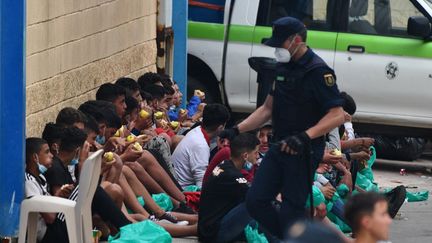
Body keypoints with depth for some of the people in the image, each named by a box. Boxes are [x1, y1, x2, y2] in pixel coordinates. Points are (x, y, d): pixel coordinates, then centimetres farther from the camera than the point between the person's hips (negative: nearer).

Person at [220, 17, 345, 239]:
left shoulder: (317, 71, -14)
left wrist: (305, 136, -30)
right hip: (279, 148, 8)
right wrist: (236, 130, 10)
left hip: (304, 152, -8)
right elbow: (268, 109, 20)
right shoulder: (282, 68, 12)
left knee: (291, 210, -8)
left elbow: (337, 115, -20)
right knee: (255, 202, 4)